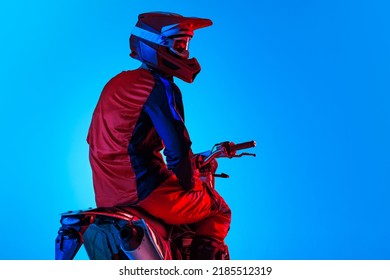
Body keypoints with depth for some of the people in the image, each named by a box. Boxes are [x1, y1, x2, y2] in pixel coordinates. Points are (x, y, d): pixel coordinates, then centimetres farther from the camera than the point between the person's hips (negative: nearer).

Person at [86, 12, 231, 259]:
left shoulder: (116, 83, 14)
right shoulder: (159, 86, -13)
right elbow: (177, 148, -19)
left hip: (106, 195, 9)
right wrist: (191, 184, -1)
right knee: (219, 212, 10)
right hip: (144, 190, -9)